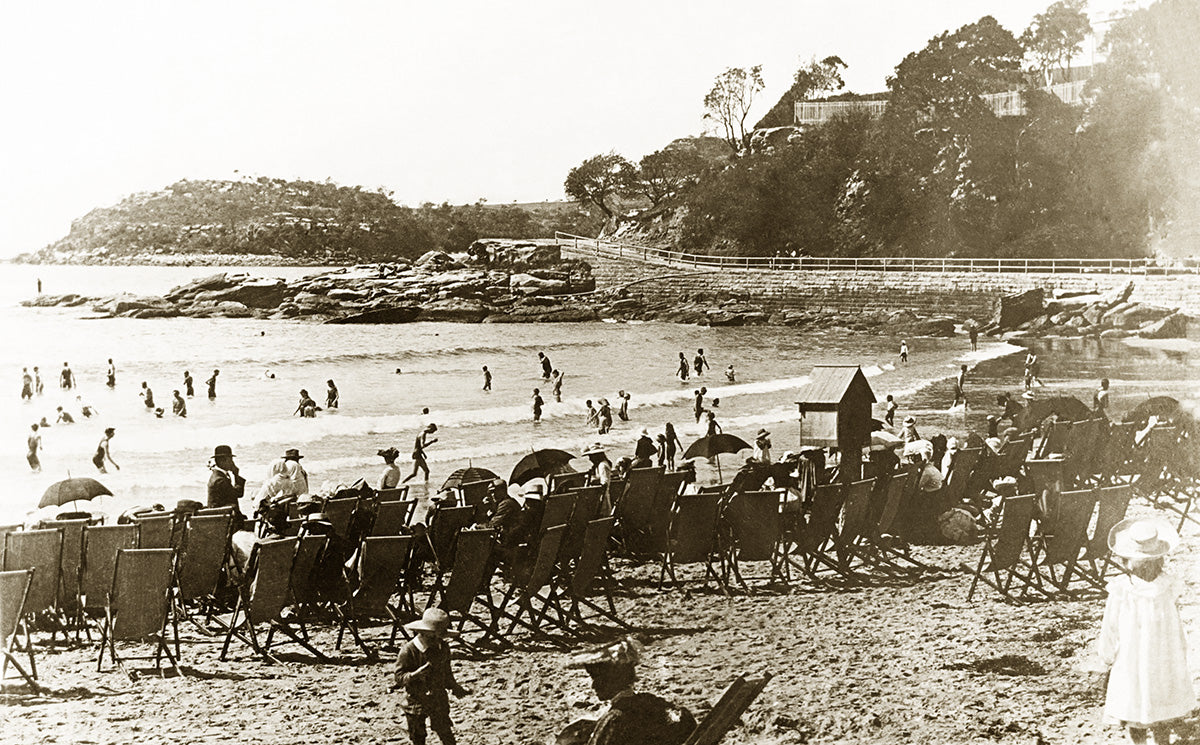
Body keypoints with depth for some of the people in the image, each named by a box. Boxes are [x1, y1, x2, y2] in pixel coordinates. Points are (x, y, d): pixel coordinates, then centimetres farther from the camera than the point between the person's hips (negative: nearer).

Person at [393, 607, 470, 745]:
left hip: (438, 699, 3)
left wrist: (455, 687, 8)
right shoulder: (408, 651, -21)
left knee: (446, 733, 7)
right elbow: (399, 676, -17)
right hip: (415, 701, -3)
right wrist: (415, 674, -35)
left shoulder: (443, 648, -3)